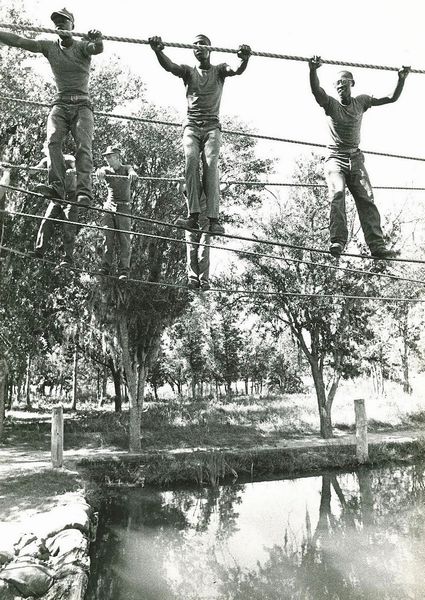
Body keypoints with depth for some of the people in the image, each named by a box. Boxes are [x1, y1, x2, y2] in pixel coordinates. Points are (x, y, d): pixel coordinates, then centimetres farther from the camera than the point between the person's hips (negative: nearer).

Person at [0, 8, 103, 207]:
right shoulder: (49, 46, 12)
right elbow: (18, 40, 6)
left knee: (83, 145, -22)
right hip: (60, 104, 3)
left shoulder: (82, 46, 4)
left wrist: (97, 40, -42)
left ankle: (84, 192, -33)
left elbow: (98, 49, -19)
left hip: (82, 105, -2)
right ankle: (57, 186, -33)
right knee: (53, 140, -23)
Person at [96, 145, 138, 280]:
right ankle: (105, 268, -5)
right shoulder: (106, 170, 13)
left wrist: (132, 174, -40)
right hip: (109, 207, 2)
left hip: (123, 208, -2)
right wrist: (100, 173, -36)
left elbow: (132, 172, -14)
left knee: (125, 240, -8)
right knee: (107, 239, -5)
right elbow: (100, 173, -10)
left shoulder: (126, 168, 10)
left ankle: (124, 271, -9)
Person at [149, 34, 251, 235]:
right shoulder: (189, 71, 18)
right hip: (191, 125, 1)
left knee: (211, 165, -21)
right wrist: (158, 51, -24)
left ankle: (213, 219, -29)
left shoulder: (219, 70, 16)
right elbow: (169, 66, -2)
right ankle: (193, 216, -29)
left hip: (212, 126, -1)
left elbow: (236, 70, -5)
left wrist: (245, 59, -29)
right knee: (191, 162, -24)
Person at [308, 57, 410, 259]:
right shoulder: (331, 104, 0)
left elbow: (392, 98, 14)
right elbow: (316, 90, -20)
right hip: (335, 158, -3)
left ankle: (377, 246, -18)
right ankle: (337, 242, -35)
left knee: (366, 199, -11)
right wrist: (313, 70, -38)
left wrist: (401, 79, -1)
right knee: (337, 193, -27)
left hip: (356, 158, 3)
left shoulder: (361, 101, 11)